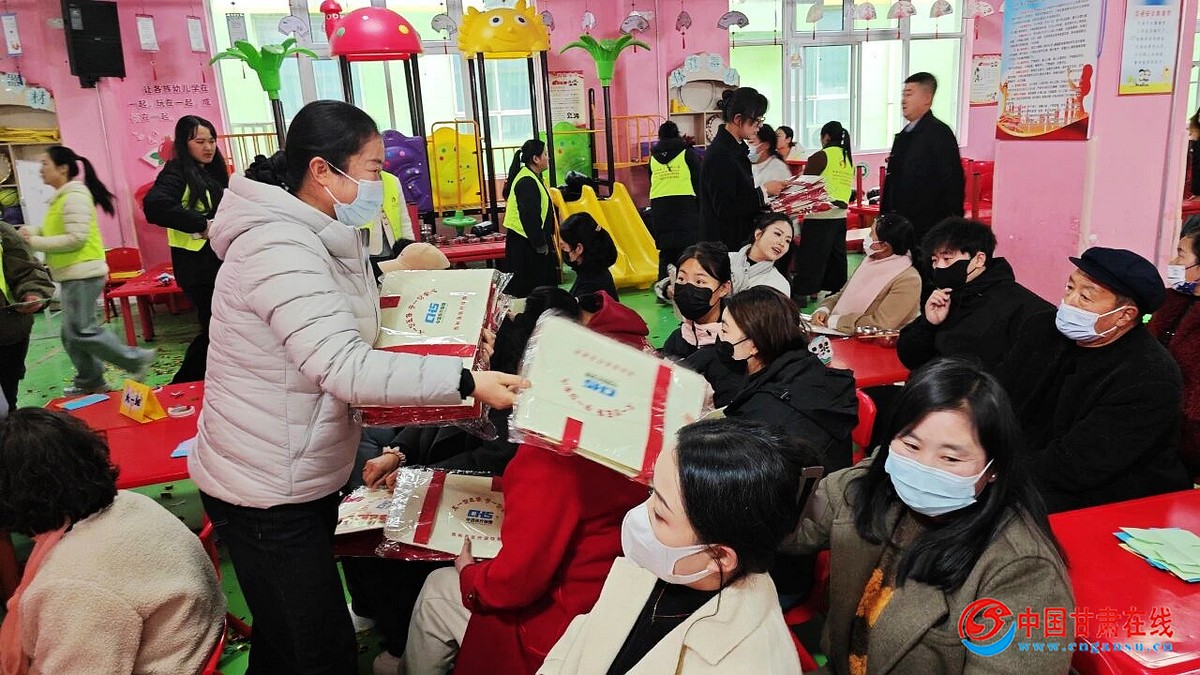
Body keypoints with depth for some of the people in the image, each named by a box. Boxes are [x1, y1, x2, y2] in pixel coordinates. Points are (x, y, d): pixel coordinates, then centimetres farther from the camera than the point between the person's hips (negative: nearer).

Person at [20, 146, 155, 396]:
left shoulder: (74, 196, -14)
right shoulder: (62, 197, 15)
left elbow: (76, 238, -20)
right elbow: (59, 233, 18)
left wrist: (35, 242, -15)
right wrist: (33, 232, 2)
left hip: (82, 274, -10)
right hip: (73, 275, 10)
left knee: (82, 332, -9)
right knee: (71, 335, 12)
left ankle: (137, 359, -2)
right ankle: (90, 381, 20)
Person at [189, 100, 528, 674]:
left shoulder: (320, 239, 8)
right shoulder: (278, 249, -23)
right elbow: (345, 369, -32)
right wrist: (466, 381, -32)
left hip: (301, 477, 9)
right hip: (267, 495, -9)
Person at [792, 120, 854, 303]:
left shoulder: (821, 156, -9)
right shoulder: (848, 159, 12)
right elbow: (847, 186, 17)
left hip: (820, 215, -7)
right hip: (840, 214, 7)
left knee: (811, 256, -3)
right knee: (836, 256, 12)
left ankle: (802, 293, -2)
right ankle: (837, 291, 18)